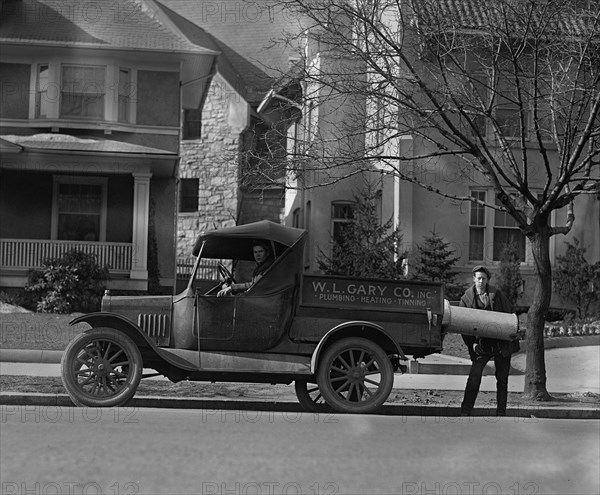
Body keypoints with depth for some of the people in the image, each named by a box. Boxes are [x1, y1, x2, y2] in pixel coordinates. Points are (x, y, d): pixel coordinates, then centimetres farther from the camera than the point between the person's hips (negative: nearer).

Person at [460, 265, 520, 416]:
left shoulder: (496, 294, 1)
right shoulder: (467, 298, -2)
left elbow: (510, 313, 8)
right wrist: (472, 343, -10)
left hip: (502, 343, 1)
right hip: (482, 345, -1)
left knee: (502, 379, 6)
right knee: (474, 378, -13)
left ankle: (501, 413, 15)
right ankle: (465, 412, -8)